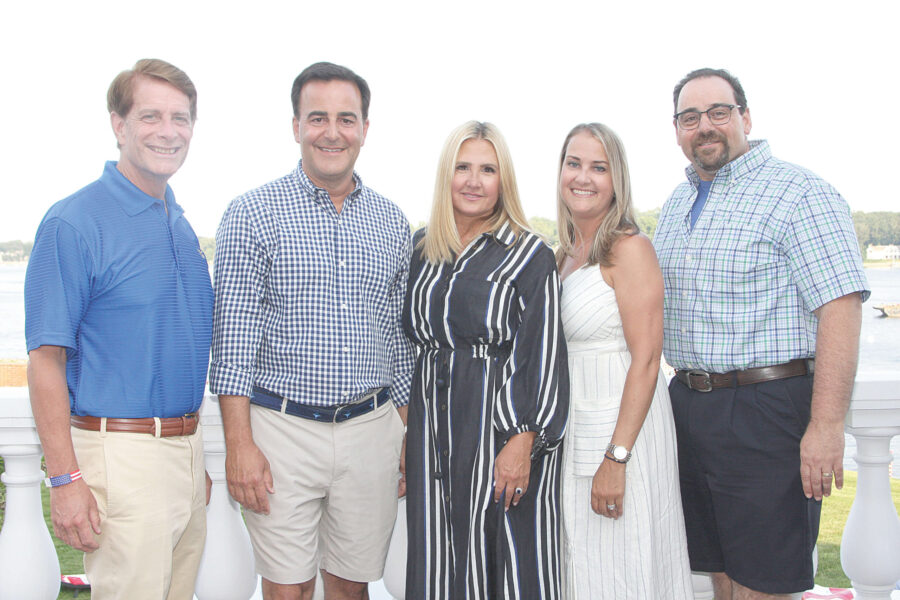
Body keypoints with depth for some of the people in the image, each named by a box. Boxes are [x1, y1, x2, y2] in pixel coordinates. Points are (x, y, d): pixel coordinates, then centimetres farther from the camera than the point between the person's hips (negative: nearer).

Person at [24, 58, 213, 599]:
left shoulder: (181, 224, 12)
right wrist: (65, 479, -17)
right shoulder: (74, 223, -11)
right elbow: (46, 359, -13)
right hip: (122, 450, -7)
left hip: (187, 446, 7)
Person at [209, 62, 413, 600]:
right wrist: (239, 444, -11)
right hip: (282, 428, -3)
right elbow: (234, 338, -6)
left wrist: (405, 434, 11)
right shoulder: (252, 214, -3)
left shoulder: (392, 222, 9)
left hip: (371, 430, 3)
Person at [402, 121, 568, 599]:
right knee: (438, 561, 10)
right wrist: (406, 428, 12)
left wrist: (523, 442, -16)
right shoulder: (422, 249, 10)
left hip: (501, 429, -4)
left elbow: (543, 358, -8)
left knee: (506, 559, 2)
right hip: (433, 430, 4)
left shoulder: (529, 256, -4)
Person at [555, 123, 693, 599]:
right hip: (574, 428, 8)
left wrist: (616, 457, -21)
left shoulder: (628, 248, -12)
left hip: (622, 429, -7)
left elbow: (646, 360, -17)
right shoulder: (566, 253, 12)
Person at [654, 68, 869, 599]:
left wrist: (826, 425, -23)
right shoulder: (676, 205, 15)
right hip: (689, 404, 7)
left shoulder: (799, 193, -9)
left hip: (767, 411, -7)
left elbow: (840, 307, -17)